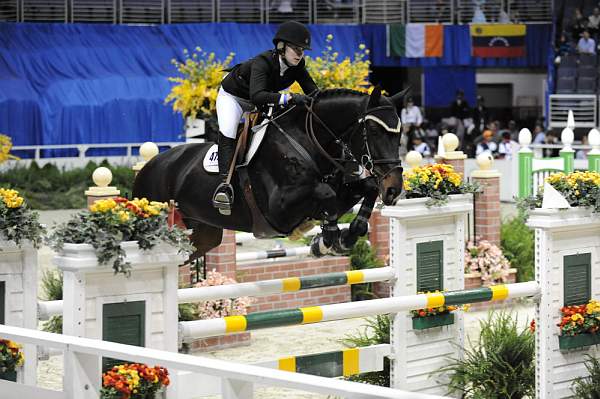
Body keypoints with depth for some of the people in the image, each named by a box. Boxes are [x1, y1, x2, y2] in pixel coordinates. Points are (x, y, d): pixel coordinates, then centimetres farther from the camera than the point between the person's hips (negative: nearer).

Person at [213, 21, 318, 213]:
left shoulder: (297, 67, -20)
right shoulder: (263, 62, -39)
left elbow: (314, 92, -19)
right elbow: (257, 96, -54)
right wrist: (290, 98, -64)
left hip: (262, 102, 8)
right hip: (232, 95, -8)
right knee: (227, 132, -31)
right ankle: (225, 183, -40)